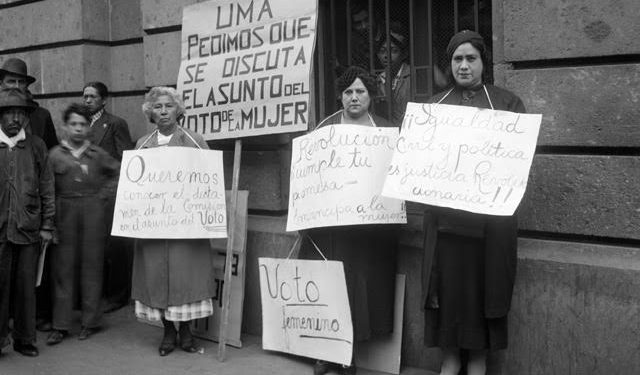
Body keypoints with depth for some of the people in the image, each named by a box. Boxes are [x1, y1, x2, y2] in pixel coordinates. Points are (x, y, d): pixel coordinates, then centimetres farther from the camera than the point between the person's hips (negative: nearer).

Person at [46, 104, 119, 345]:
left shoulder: (97, 154, 6)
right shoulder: (55, 155, 4)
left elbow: (119, 173, 15)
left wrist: (105, 195, 6)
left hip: (92, 211, 0)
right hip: (64, 213, 0)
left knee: (92, 265, 5)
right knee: (62, 266, 1)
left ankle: (91, 321, 15)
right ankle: (60, 325, 8)